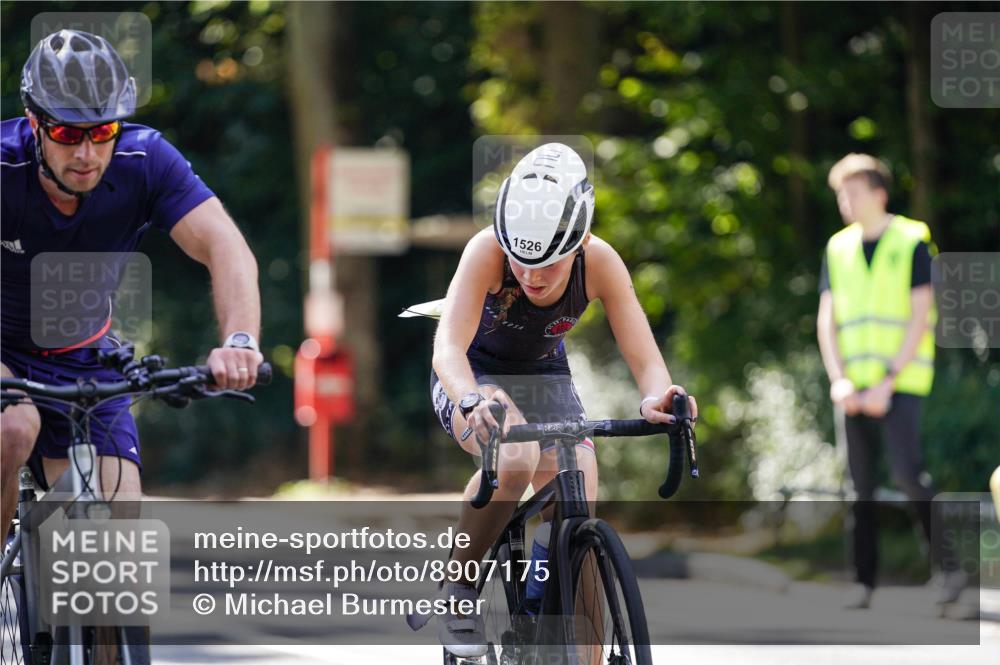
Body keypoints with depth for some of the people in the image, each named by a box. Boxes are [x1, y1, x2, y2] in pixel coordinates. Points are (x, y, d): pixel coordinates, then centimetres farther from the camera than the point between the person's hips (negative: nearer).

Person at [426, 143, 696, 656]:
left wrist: (656, 398, -51)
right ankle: (458, 589, -15)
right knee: (516, 457, -36)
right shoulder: (488, 251, -32)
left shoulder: (600, 263, -24)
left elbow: (645, 359, -27)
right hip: (473, 379, -3)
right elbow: (449, 345, -42)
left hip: (545, 378, 3)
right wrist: (472, 399, -64)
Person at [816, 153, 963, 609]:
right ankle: (864, 581, 6)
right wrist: (838, 380, -6)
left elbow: (921, 317, -8)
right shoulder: (838, 248, 12)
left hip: (902, 379, -5)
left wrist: (888, 383, -15)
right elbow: (827, 320, 9)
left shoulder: (912, 242, -3)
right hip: (854, 383, 5)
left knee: (906, 471, -18)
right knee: (860, 483, 3)